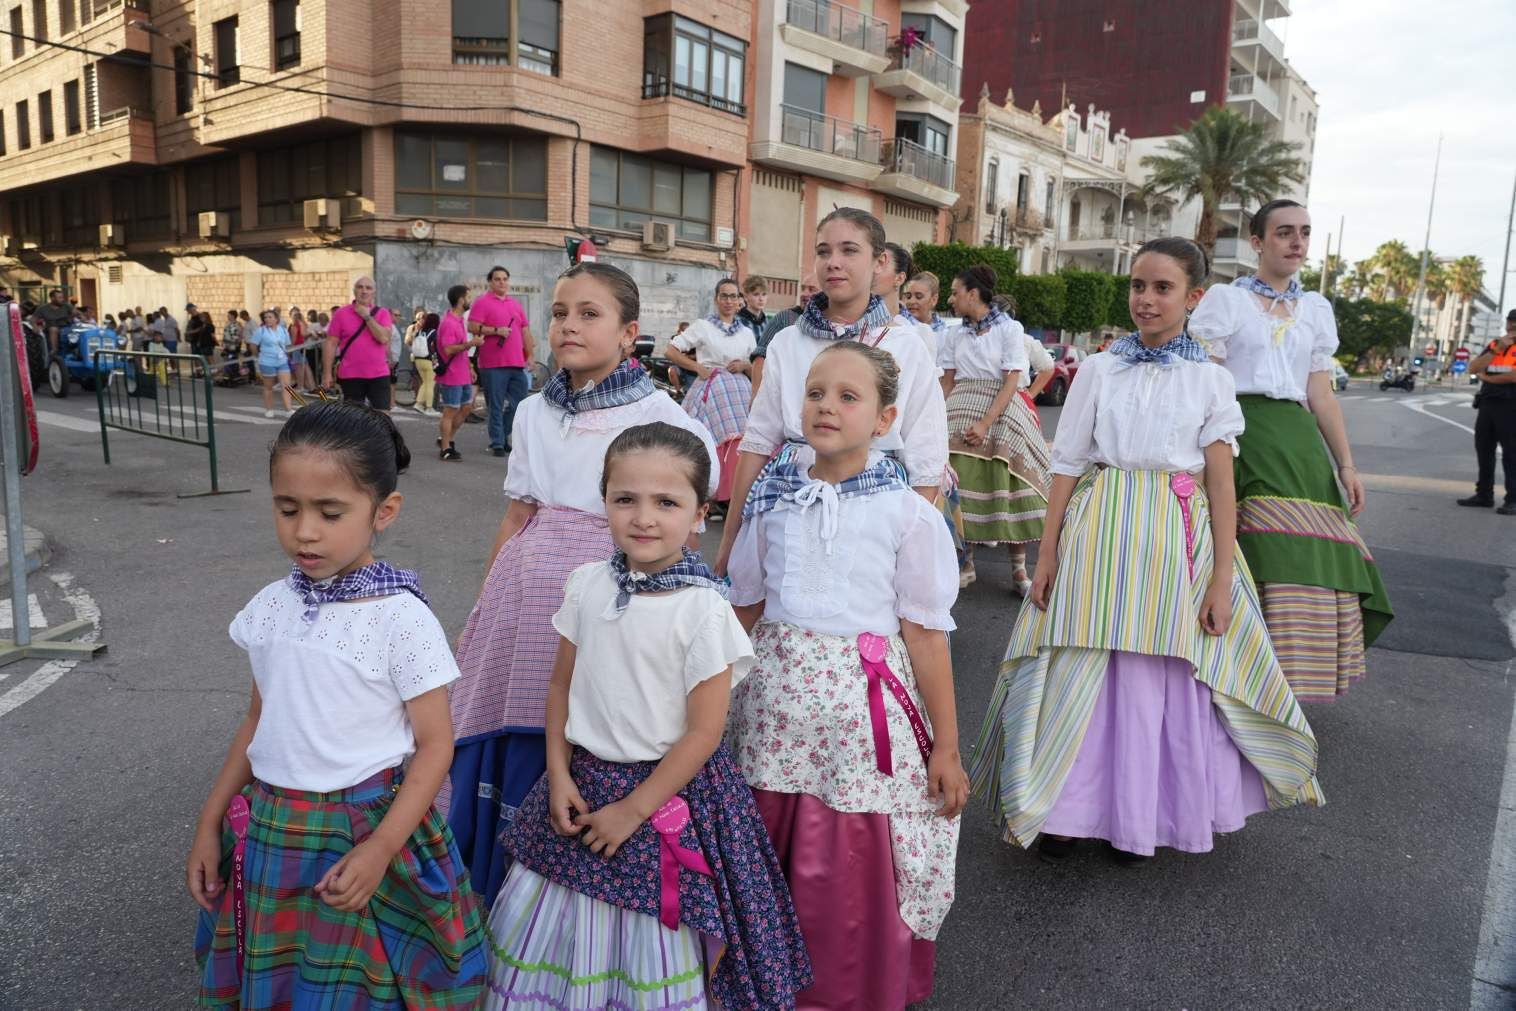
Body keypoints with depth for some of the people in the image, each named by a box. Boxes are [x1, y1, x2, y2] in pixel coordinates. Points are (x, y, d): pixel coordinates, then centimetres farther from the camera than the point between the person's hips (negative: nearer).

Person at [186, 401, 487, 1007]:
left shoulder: (402, 619, -18)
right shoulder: (270, 608, -2)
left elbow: (434, 744, -13)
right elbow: (258, 720, 9)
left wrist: (380, 849, -21)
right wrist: (210, 825, 9)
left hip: (366, 834, -5)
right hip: (270, 832, 5)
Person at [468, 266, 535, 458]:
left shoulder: (516, 304, 19)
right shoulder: (482, 302, 1)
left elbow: (525, 331, 21)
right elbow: (472, 327, -9)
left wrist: (529, 356, 16)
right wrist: (496, 331, -16)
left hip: (517, 363, 6)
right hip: (493, 364, -6)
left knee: (518, 402, 7)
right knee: (495, 406, -2)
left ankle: (503, 435, 24)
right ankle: (497, 443, 5)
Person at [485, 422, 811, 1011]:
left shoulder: (704, 610, -19)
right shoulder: (587, 583, -3)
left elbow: (703, 732, -15)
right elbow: (562, 683, 7)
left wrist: (633, 809, -11)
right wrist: (559, 774, -1)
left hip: (667, 788, -5)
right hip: (583, 779, 5)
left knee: (656, 940, 7)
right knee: (547, 921, 16)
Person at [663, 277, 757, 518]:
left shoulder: (747, 332, 17)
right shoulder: (703, 326, 5)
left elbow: (757, 368, 22)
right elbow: (670, 351, 2)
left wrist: (745, 366, 0)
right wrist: (698, 367, -6)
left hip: (740, 391, 4)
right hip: (711, 390, -4)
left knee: (737, 444, -5)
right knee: (711, 444, -10)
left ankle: (729, 497, 5)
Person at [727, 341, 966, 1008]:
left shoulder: (908, 514, -7)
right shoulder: (775, 501, 3)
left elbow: (925, 635, -5)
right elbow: (743, 610, 11)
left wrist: (946, 747, -3)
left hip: (862, 707, -3)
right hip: (775, 696, 3)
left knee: (854, 871, 5)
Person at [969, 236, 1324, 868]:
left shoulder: (1211, 380, 5)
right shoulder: (1099, 369, 5)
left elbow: (1221, 484, 2)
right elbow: (1067, 465, 4)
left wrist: (1223, 576, -4)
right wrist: (1047, 556, 0)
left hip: (1178, 543, 0)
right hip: (1099, 534, 0)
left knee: (1161, 680, 5)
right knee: (1081, 672, 1)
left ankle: (1139, 814, 25)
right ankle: (1065, 809, 18)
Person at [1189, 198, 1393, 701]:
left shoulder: (1316, 309, 18)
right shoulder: (1225, 298, 4)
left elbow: (1321, 394, 16)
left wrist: (1346, 465, 9)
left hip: (1298, 440, 5)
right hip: (1241, 435, -5)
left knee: (1309, 559, -1)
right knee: (1263, 555, -11)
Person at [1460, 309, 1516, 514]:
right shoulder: (1494, 344, 13)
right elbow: (1473, 369, 1)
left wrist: (1486, 377, -3)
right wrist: (1496, 350, -9)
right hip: (1487, 405, 6)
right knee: (1484, 450, 10)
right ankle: (1484, 494, 19)